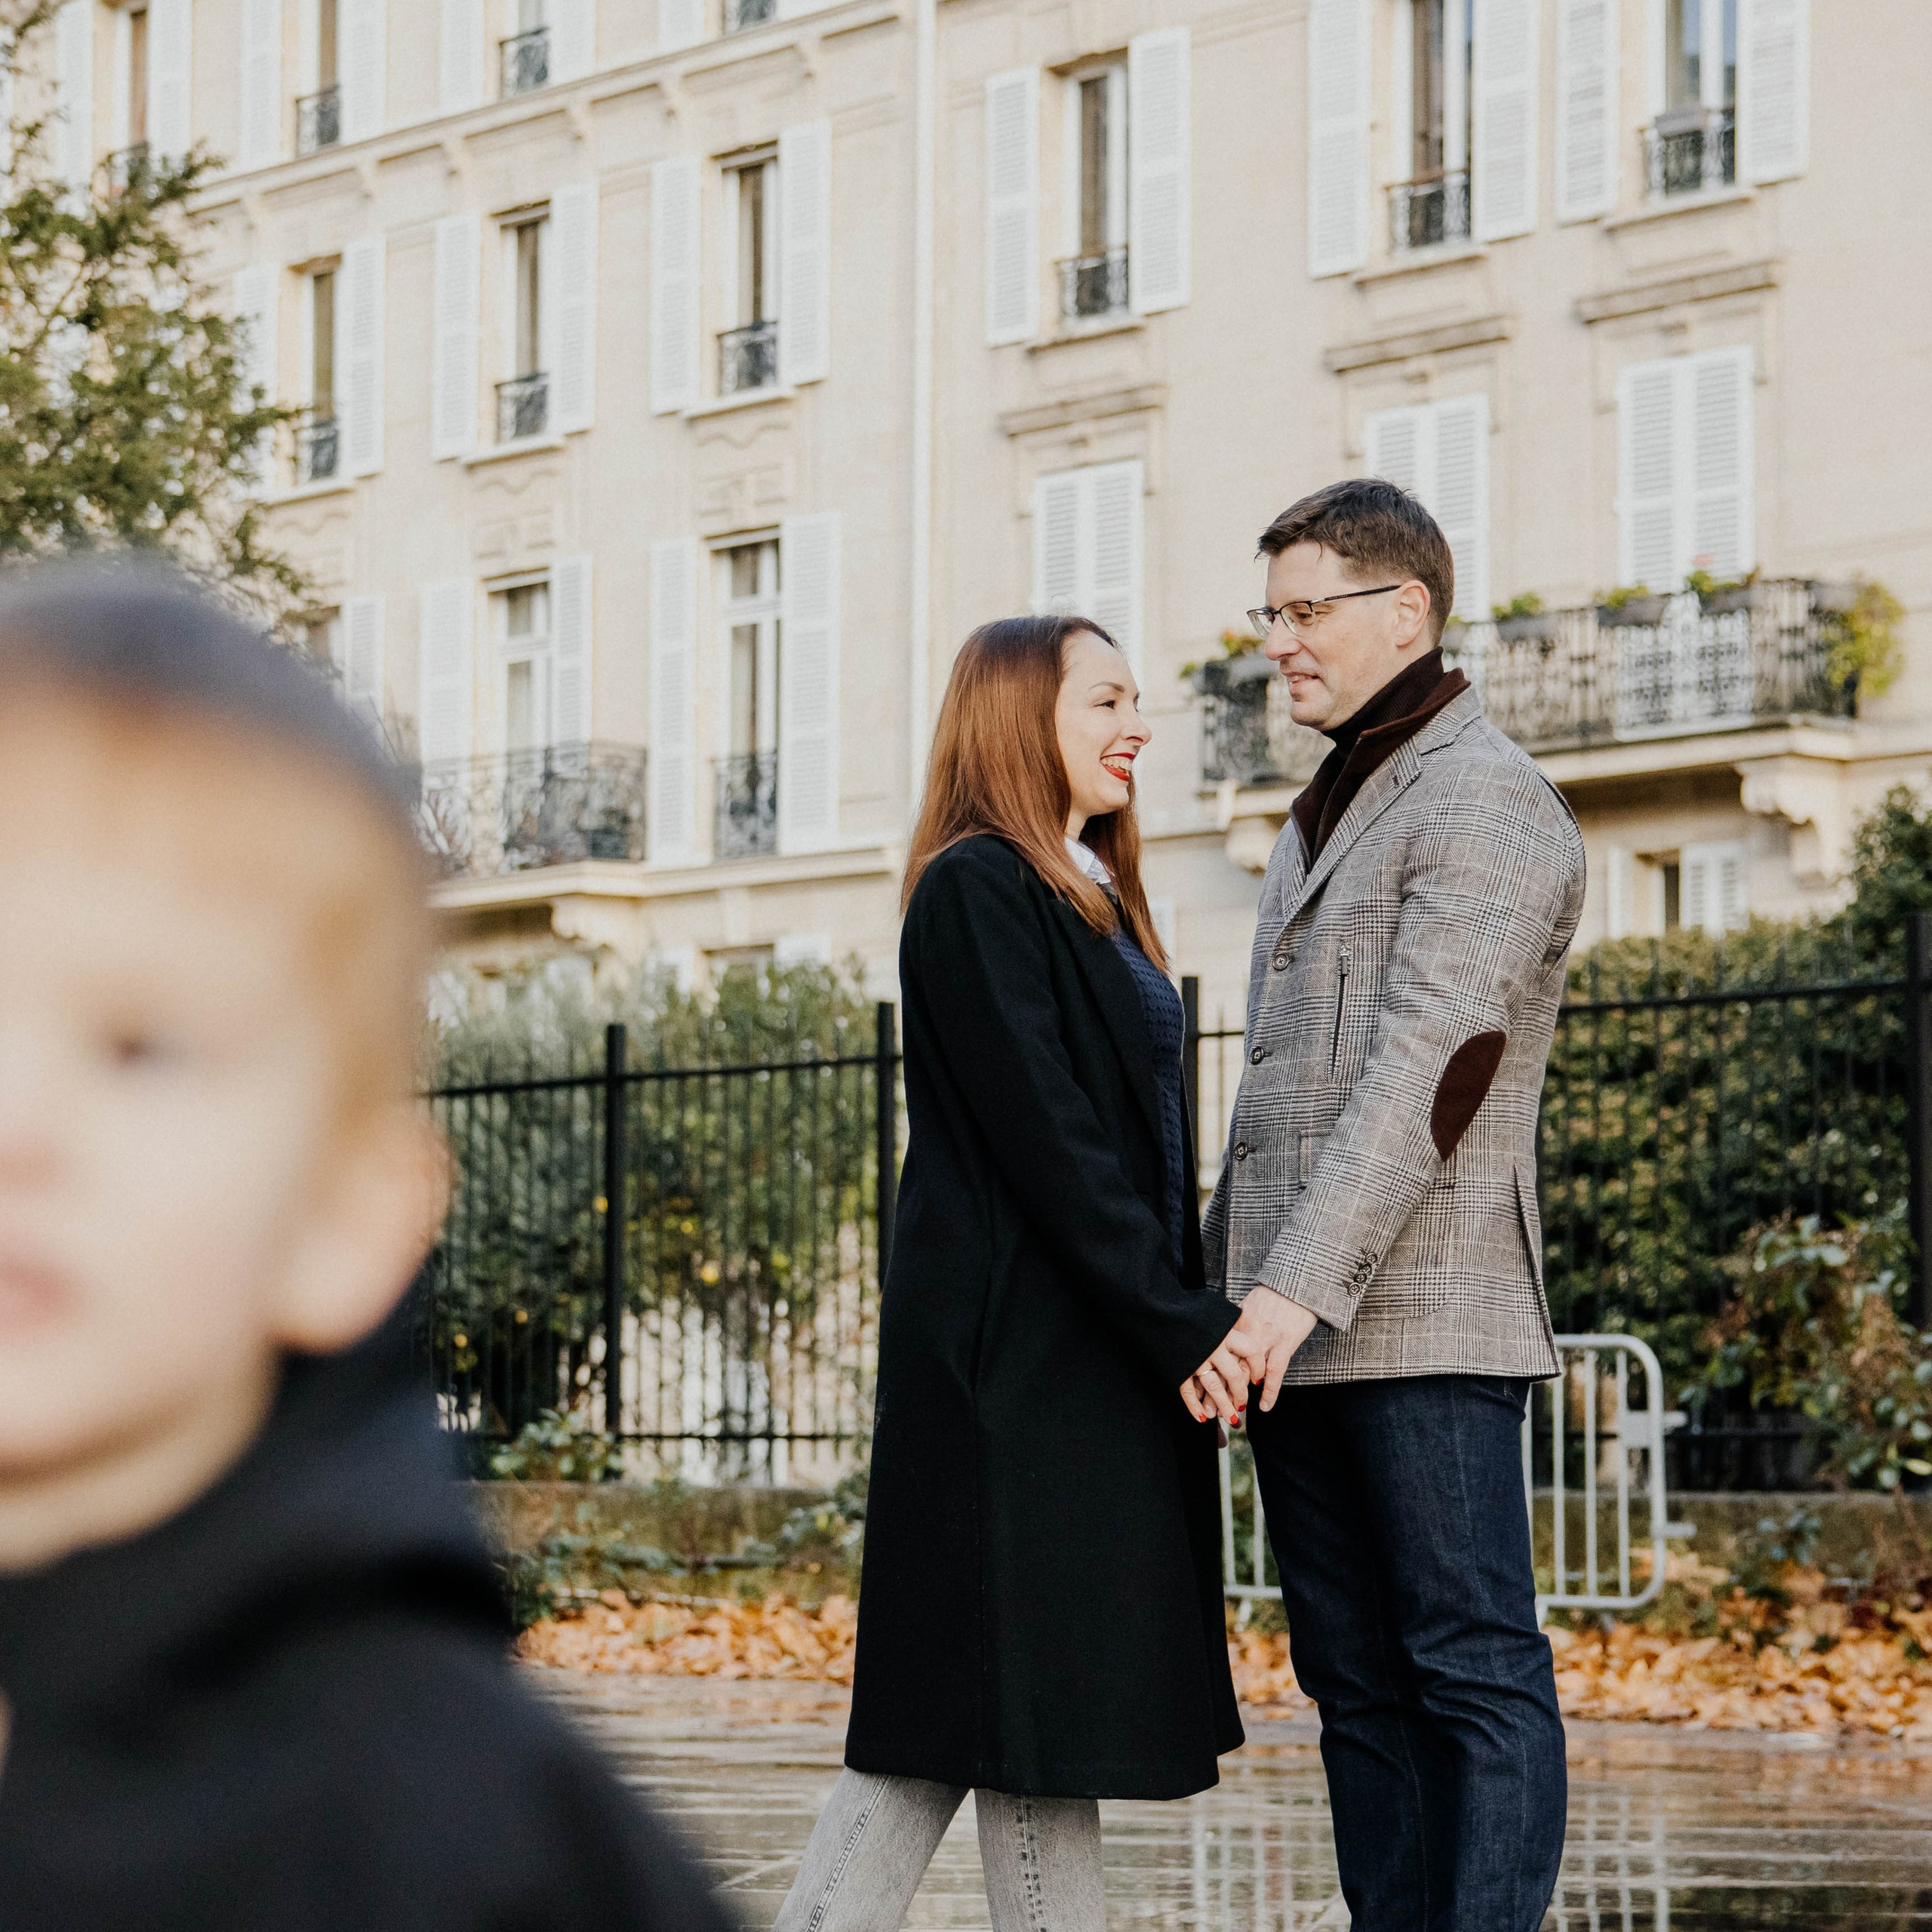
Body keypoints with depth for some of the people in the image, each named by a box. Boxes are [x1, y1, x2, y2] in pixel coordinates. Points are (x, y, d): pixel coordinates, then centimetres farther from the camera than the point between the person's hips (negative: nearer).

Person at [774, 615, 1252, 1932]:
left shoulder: (1088, 897, 18)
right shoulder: (979, 888, -11)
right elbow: (1040, 1136, -18)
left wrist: (1191, 1320, 8)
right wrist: (1181, 1325, -19)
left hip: (1089, 1356, 10)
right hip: (1020, 1352, -10)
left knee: (959, 1711, 9)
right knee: (1034, 1701, -5)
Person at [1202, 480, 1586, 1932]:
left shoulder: (1486, 803, -7)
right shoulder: (1326, 814, 22)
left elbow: (1429, 1068, -18)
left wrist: (1303, 1286, -24)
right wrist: (1227, 1291, 15)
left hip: (1426, 1322, -9)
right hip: (1297, 1328, 9)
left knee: (1475, 1669, -7)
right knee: (1357, 1685, 8)